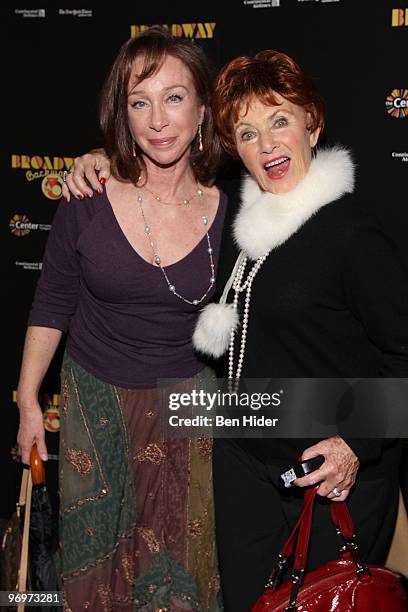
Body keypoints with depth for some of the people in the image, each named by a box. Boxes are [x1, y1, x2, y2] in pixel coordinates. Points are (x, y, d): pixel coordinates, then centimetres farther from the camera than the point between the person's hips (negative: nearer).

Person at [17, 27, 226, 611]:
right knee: (99, 546, 19)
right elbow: (52, 307, -3)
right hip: (95, 399, 0)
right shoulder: (89, 200, -14)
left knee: (179, 550, 15)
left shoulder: (227, 212, -11)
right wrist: (27, 402, 0)